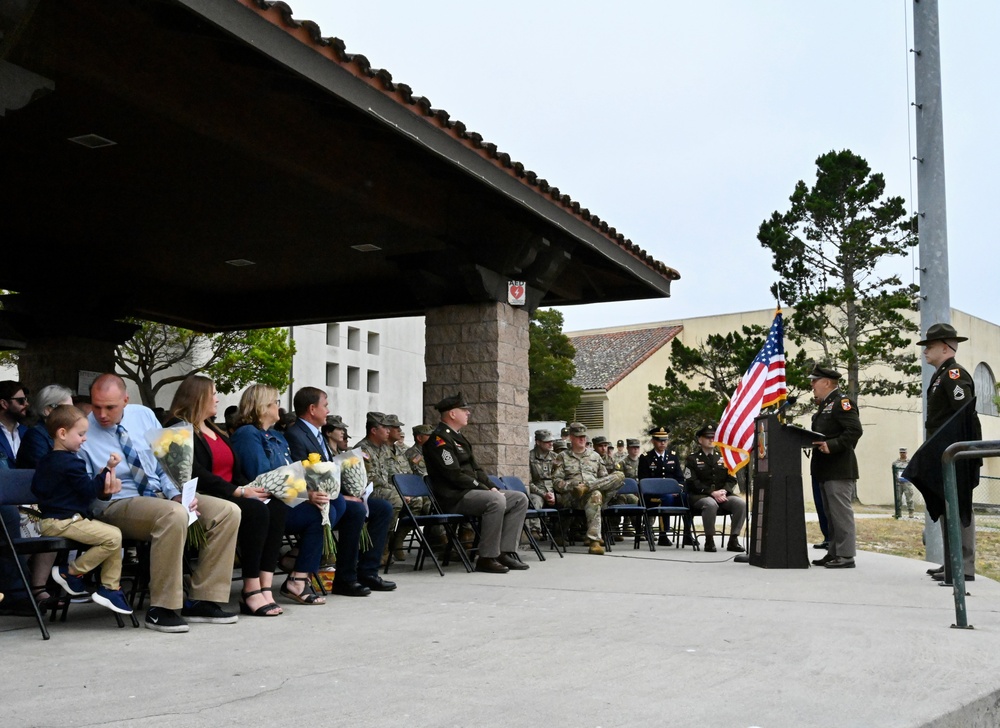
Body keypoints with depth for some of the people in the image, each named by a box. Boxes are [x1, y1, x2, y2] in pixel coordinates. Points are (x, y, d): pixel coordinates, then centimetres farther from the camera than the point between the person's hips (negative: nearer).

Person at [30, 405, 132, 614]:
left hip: (51, 520, 11)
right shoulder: (70, 462, -16)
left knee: (112, 534, 10)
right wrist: (107, 470, -12)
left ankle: (109, 588, 6)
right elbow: (89, 490, -16)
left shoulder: (46, 461, 17)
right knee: (113, 537, -21)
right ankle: (70, 572, -5)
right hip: (62, 522, -11)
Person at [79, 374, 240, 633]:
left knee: (228, 512, -12)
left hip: (160, 494, 6)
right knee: (174, 515, -38)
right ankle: (161, 609, -26)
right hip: (117, 505, -6)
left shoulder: (144, 415, 6)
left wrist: (178, 494, -6)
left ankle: (202, 600, -8)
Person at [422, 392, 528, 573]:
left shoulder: (457, 436, 21)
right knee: (496, 500, -34)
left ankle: (505, 552, -4)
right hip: (454, 497, -10)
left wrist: (491, 487, 6)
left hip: (471, 491, 11)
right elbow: (455, 474, -20)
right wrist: (484, 489, -17)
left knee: (520, 499, 2)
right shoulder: (439, 439, -11)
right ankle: (487, 558, -26)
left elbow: (475, 468, 22)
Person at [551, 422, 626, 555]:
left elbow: (605, 478, 24)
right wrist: (573, 486, -14)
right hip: (572, 498, -3)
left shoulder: (595, 456, 26)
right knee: (595, 495, -40)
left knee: (619, 476, -20)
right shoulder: (563, 458, 16)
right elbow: (556, 481, 5)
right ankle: (594, 539, -45)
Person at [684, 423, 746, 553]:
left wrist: (724, 491, -10)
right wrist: (712, 493, -18)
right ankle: (709, 541, -24)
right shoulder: (692, 459, 4)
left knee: (741, 503, -23)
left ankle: (733, 539, -17)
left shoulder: (723, 458, 18)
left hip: (723, 495, 4)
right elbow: (692, 483, -7)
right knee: (711, 504, -38)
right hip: (699, 496, -4)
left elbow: (732, 479, 12)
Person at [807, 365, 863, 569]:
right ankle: (834, 553, 20)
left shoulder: (842, 402, -10)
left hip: (839, 470, -10)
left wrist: (832, 445, -25)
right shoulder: (824, 405, 21)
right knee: (831, 514, 13)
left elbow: (855, 431, -20)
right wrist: (815, 442, 9)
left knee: (841, 512, -8)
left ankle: (846, 555, -5)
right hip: (825, 470, 10)